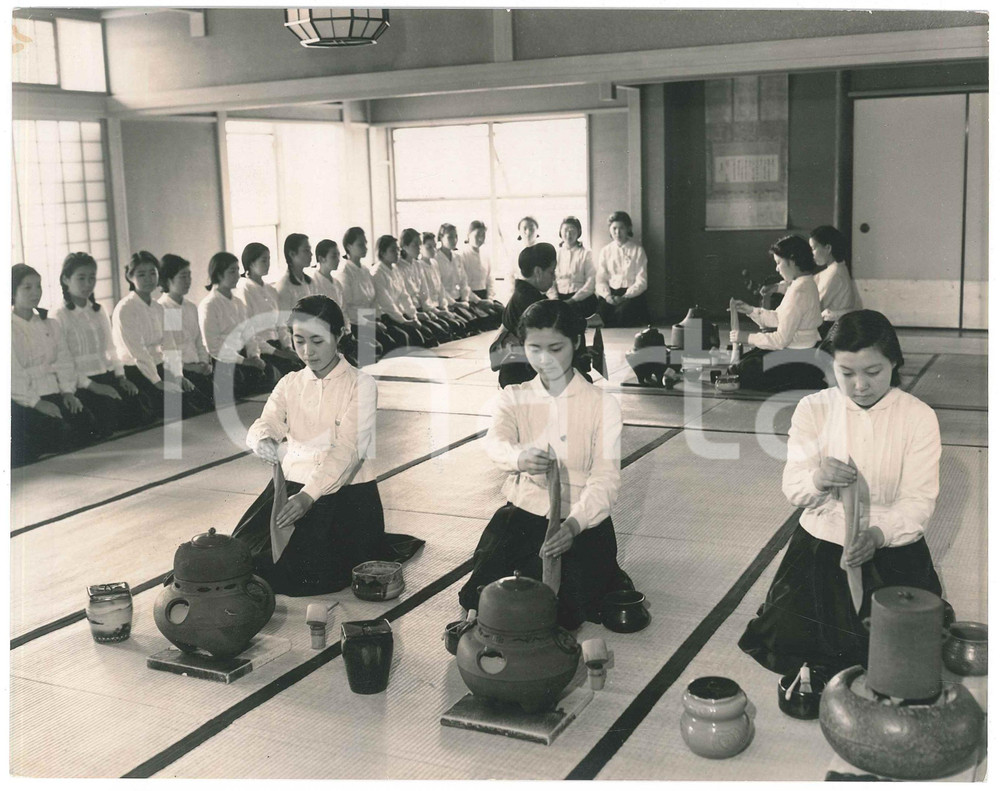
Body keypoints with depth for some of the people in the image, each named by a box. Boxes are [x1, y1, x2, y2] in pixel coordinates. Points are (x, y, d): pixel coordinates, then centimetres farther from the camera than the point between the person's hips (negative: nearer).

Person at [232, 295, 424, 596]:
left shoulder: (361, 385, -6)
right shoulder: (289, 384, 10)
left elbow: (347, 448, -17)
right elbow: (266, 423, -5)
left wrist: (308, 495, -31)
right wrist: (262, 441, -32)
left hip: (346, 491, -5)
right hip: (293, 484, 5)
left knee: (311, 573, -19)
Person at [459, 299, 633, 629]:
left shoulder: (602, 404, -4)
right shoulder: (513, 398, 3)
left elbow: (605, 477, -14)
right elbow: (496, 442, -19)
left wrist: (574, 524, -34)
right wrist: (519, 457, -45)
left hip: (580, 520, -2)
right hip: (523, 514, 3)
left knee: (563, 614, -17)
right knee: (480, 599, -12)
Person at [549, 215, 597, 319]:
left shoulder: (585, 254, 8)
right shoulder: (555, 254, 16)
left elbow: (591, 283, -2)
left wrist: (573, 300, -13)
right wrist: (554, 298, -10)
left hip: (581, 298, -2)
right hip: (560, 296, 2)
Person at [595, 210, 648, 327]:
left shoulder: (638, 251, 6)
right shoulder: (605, 251, 15)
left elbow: (641, 282, -1)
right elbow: (600, 279, 9)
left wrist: (624, 297, -16)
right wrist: (607, 295, -12)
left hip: (632, 293, -2)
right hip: (611, 292, 2)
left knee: (621, 312, -35)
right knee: (600, 311, -31)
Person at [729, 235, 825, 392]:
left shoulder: (800, 291, -23)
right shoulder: (805, 283, 9)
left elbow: (781, 339, -22)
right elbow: (780, 319, 16)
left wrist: (747, 337, -13)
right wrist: (751, 310, 12)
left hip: (800, 355, -10)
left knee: (745, 371, -6)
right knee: (743, 360, 14)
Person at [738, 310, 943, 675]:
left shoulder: (918, 417, -7)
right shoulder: (813, 409, -4)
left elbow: (918, 501, -12)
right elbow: (792, 488, -5)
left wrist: (878, 535, -33)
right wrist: (817, 479, -31)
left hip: (892, 540, -1)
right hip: (822, 536, 1)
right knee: (787, 636, -11)